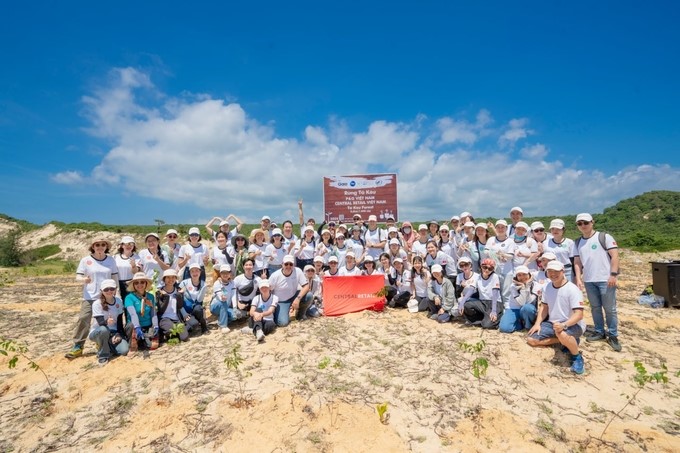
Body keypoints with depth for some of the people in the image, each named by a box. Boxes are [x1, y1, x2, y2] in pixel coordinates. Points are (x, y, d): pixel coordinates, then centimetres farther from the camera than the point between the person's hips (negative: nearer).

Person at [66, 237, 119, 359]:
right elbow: (77, 277, -4)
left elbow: (115, 278, 8)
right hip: (89, 297, -2)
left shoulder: (111, 260, 3)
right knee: (83, 320, -8)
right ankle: (77, 347, 2)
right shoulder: (86, 260, -2)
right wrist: (84, 279, -27)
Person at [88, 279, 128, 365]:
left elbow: (120, 320, 0)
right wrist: (106, 322, -49)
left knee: (124, 350, -21)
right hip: (97, 332, -2)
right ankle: (103, 355, -14)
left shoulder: (119, 301, -5)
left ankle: (108, 346, 13)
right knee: (104, 330, -39)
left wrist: (119, 335, -13)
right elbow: (100, 322, -25)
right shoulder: (97, 304, -17)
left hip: (113, 332, 3)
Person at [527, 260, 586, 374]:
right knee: (531, 340, -6)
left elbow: (579, 314, -24)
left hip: (572, 324, -7)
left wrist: (564, 325, -41)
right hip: (552, 323, 7)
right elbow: (544, 306, 13)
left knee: (562, 333, -42)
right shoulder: (548, 287, 4)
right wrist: (537, 323, 1)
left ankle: (577, 357, -11)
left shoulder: (572, 289, -18)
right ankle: (566, 340, 7)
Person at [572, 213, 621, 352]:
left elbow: (615, 256, -8)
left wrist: (613, 275, -15)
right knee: (595, 307, 13)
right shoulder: (577, 243, 10)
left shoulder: (604, 237, -3)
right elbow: (577, 262, 10)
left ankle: (613, 335, 12)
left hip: (605, 279, -4)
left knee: (610, 309, 1)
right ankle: (599, 332, 24)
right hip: (588, 281, 5)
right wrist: (578, 278, 1)